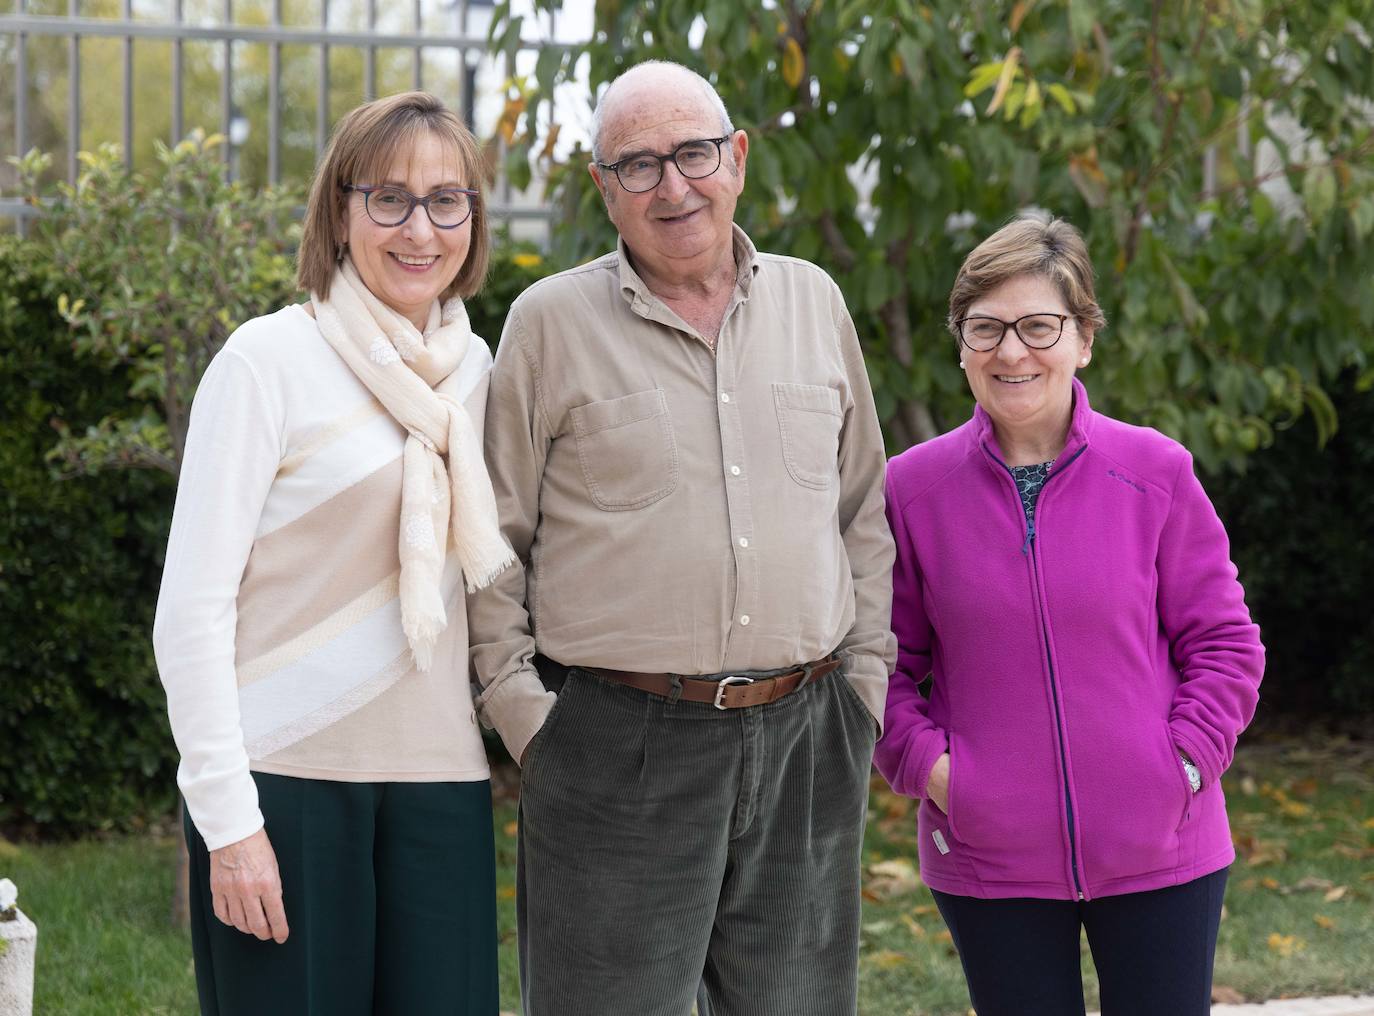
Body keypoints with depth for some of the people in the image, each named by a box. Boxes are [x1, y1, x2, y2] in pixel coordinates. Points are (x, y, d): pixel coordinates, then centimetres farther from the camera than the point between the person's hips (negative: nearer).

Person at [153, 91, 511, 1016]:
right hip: (286, 773, -5)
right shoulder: (269, 360, -6)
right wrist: (228, 818, -13)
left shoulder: (475, 368, 10)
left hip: (439, 781, 5)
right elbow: (192, 606, -9)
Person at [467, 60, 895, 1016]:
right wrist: (521, 707, -5)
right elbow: (491, 536, 3)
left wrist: (867, 676, 9)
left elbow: (864, 510, 17)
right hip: (618, 747, -3)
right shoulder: (552, 320, 0)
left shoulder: (812, 301, 11)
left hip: (806, 740, 3)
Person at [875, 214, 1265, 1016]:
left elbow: (1224, 640, 4)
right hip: (990, 861, 0)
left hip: (1158, 851, 0)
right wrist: (928, 767, -7)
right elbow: (887, 661, 7)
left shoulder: (1156, 474, -2)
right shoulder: (912, 489, -1)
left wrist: (1186, 760, -8)